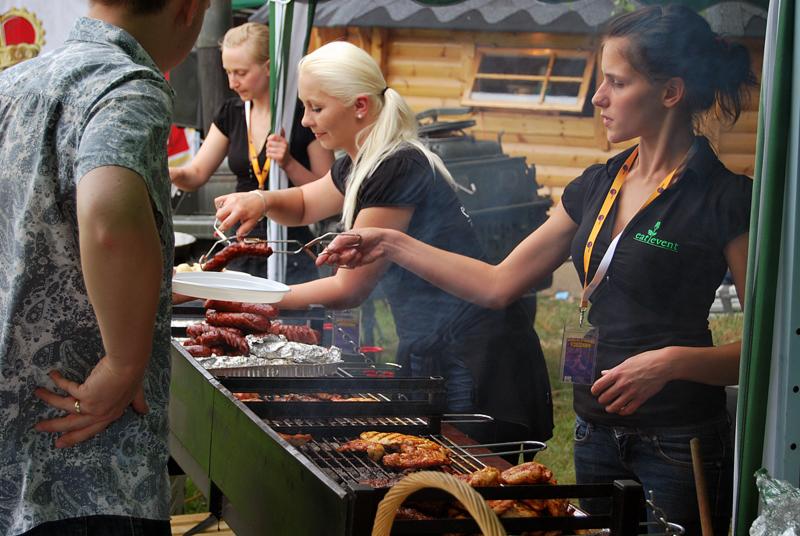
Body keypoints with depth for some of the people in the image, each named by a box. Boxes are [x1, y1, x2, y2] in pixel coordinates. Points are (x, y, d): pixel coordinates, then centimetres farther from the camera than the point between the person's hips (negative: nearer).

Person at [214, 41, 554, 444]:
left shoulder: (398, 169, -20)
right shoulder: (360, 165, 9)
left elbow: (349, 289, -16)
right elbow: (304, 205, 30)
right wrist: (263, 200, 7)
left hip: (473, 360, -10)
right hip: (431, 351, 10)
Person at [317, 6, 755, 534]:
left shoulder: (727, 199, -13)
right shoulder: (598, 184, 8)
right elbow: (498, 284, 11)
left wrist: (673, 360, -28)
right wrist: (392, 244, 7)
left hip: (678, 449, -7)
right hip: (597, 429, 7)